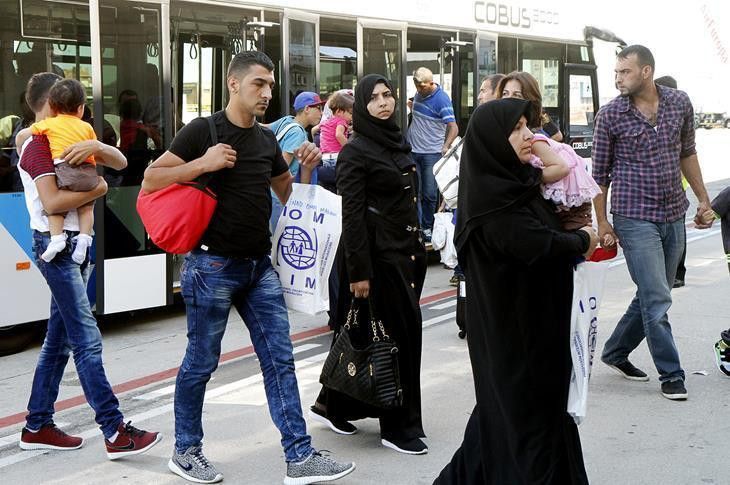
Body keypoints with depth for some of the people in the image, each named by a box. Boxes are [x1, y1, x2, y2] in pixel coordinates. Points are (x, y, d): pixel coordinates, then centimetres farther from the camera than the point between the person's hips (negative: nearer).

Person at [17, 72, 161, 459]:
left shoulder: (69, 140, 17)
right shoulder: (38, 145, -10)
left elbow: (120, 162, 7)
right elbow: (52, 202, -21)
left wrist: (97, 147, -13)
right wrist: (97, 189, -11)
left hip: (75, 244, 9)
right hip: (56, 244, -9)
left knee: (59, 340, 11)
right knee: (87, 339, -12)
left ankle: (37, 426, 18)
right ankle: (115, 432, -13)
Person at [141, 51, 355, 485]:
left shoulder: (267, 139, 11)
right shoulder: (203, 131, -9)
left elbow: (286, 192, 21)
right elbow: (151, 179, -11)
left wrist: (305, 168, 2)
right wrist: (202, 164, -23)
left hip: (259, 266, 6)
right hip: (213, 266, -6)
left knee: (280, 359, 3)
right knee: (201, 362, 5)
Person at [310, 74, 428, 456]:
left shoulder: (398, 143, 13)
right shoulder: (356, 152, -11)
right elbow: (351, 215, -15)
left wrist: (417, 248, 16)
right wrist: (358, 271, -19)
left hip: (405, 252, 8)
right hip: (378, 255, -8)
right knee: (398, 334, -3)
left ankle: (334, 406, 23)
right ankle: (398, 425, 8)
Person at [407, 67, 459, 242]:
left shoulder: (441, 99, -13)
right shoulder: (418, 94, 9)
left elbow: (453, 127, -19)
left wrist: (445, 147, -31)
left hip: (431, 153, -6)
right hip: (412, 150, 6)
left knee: (429, 194, 0)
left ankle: (427, 227, 13)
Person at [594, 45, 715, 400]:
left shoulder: (679, 103, 1)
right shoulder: (610, 115, -8)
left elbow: (687, 153, 14)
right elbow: (600, 173, -1)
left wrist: (703, 198, 13)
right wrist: (602, 223, -3)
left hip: (674, 215, 5)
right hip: (634, 219, -4)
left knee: (654, 294, 14)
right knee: (656, 299, -6)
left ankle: (615, 352, 31)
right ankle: (671, 375, 3)